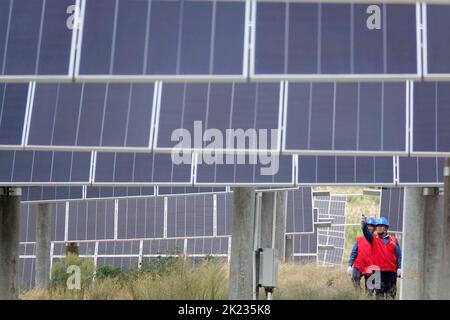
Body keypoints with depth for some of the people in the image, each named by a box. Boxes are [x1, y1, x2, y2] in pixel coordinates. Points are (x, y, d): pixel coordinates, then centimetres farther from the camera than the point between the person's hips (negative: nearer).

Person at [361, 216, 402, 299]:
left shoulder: (393, 240, 9)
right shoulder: (373, 238, 7)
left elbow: (398, 255, 6)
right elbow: (366, 232, -13)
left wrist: (399, 268, -4)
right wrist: (364, 224, -32)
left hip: (392, 271, 1)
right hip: (378, 271, -1)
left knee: (391, 293, 6)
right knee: (379, 292, -1)